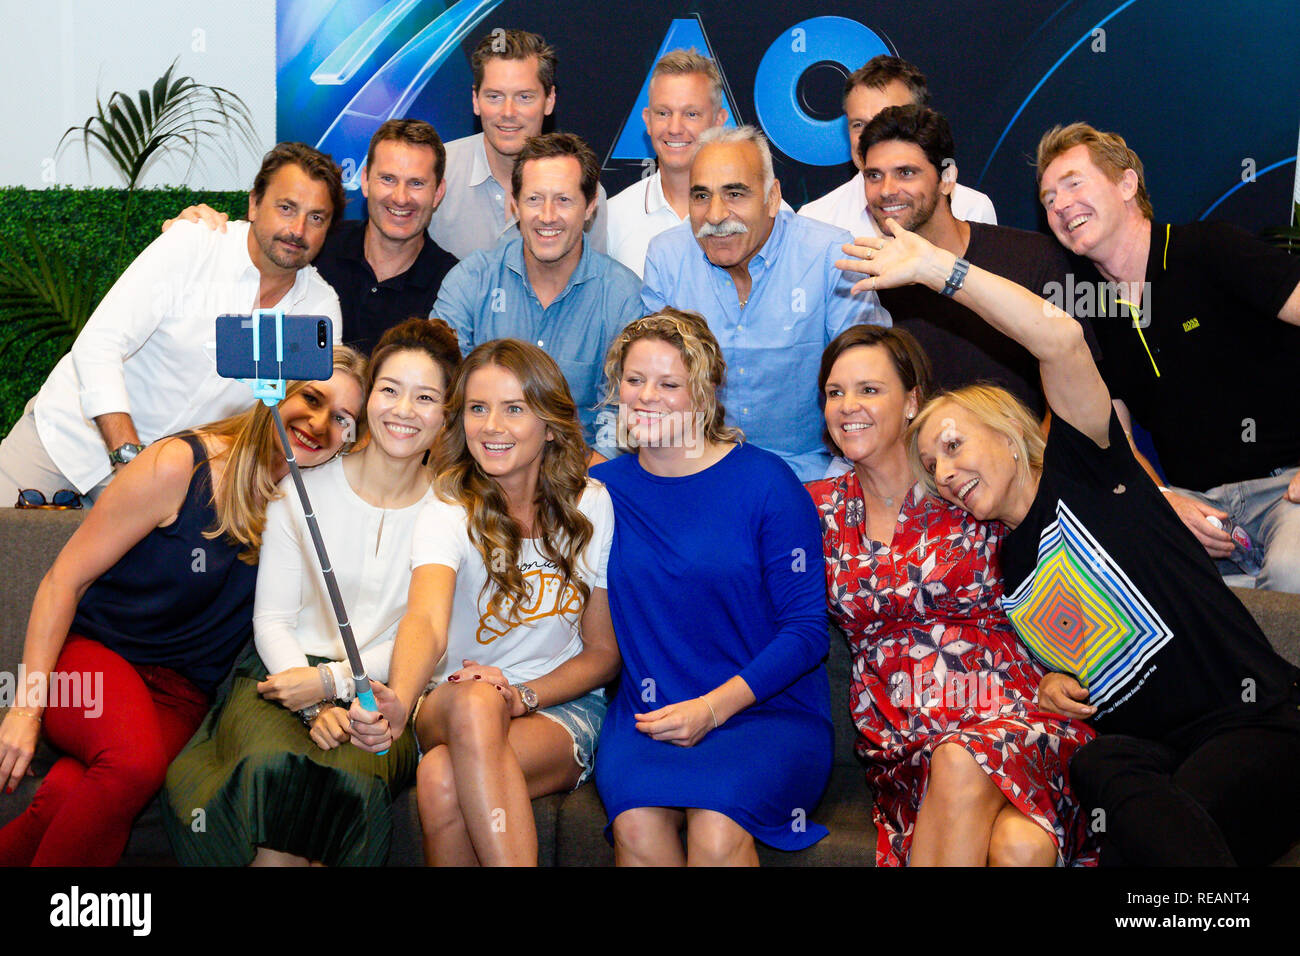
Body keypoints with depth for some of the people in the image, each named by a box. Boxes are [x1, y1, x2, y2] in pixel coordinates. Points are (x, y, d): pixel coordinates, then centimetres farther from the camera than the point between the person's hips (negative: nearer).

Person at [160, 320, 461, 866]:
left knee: (352, 779, -33)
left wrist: (333, 682, -12)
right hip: (284, 677, 1)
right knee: (272, 764, -33)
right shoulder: (303, 491, 5)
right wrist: (313, 705, -12)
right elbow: (272, 619, 4)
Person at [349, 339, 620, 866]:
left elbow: (603, 650, 3)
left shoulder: (590, 506, -2)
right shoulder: (449, 512, -9)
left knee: (442, 779, -33)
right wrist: (398, 703, -52)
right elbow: (426, 621, -30)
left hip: (561, 705, 0)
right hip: (450, 709, 1)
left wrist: (522, 695, -15)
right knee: (475, 698, -37)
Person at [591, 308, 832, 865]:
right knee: (636, 824, -29)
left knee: (717, 829, -32)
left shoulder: (766, 483, -3)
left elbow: (806, 630, -4)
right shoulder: (601, 488, 8)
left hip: (769, 710, -2)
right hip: (646, 712, 2)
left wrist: (712, 707, -13)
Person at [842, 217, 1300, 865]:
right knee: (1100, 766, -31)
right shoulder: (997, 573, 17)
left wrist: (934, 266, -15)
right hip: (1143, 749, 5)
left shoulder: (1080, 472, 2)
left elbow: (1061, 338, -15)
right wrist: (1049, 687, 6)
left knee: (1166, 825, -36)